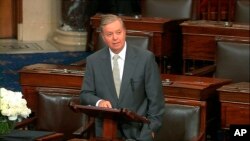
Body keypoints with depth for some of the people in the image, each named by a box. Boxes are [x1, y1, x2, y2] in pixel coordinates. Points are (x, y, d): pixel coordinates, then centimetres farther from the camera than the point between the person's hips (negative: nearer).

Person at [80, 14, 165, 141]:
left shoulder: (145, 58, -2)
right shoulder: (93, 61, 5)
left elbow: (155, 97, 1)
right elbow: (85, 94, 9)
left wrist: (151, 128, -6)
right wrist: (99, 102, -12)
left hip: (137, 130, -1)